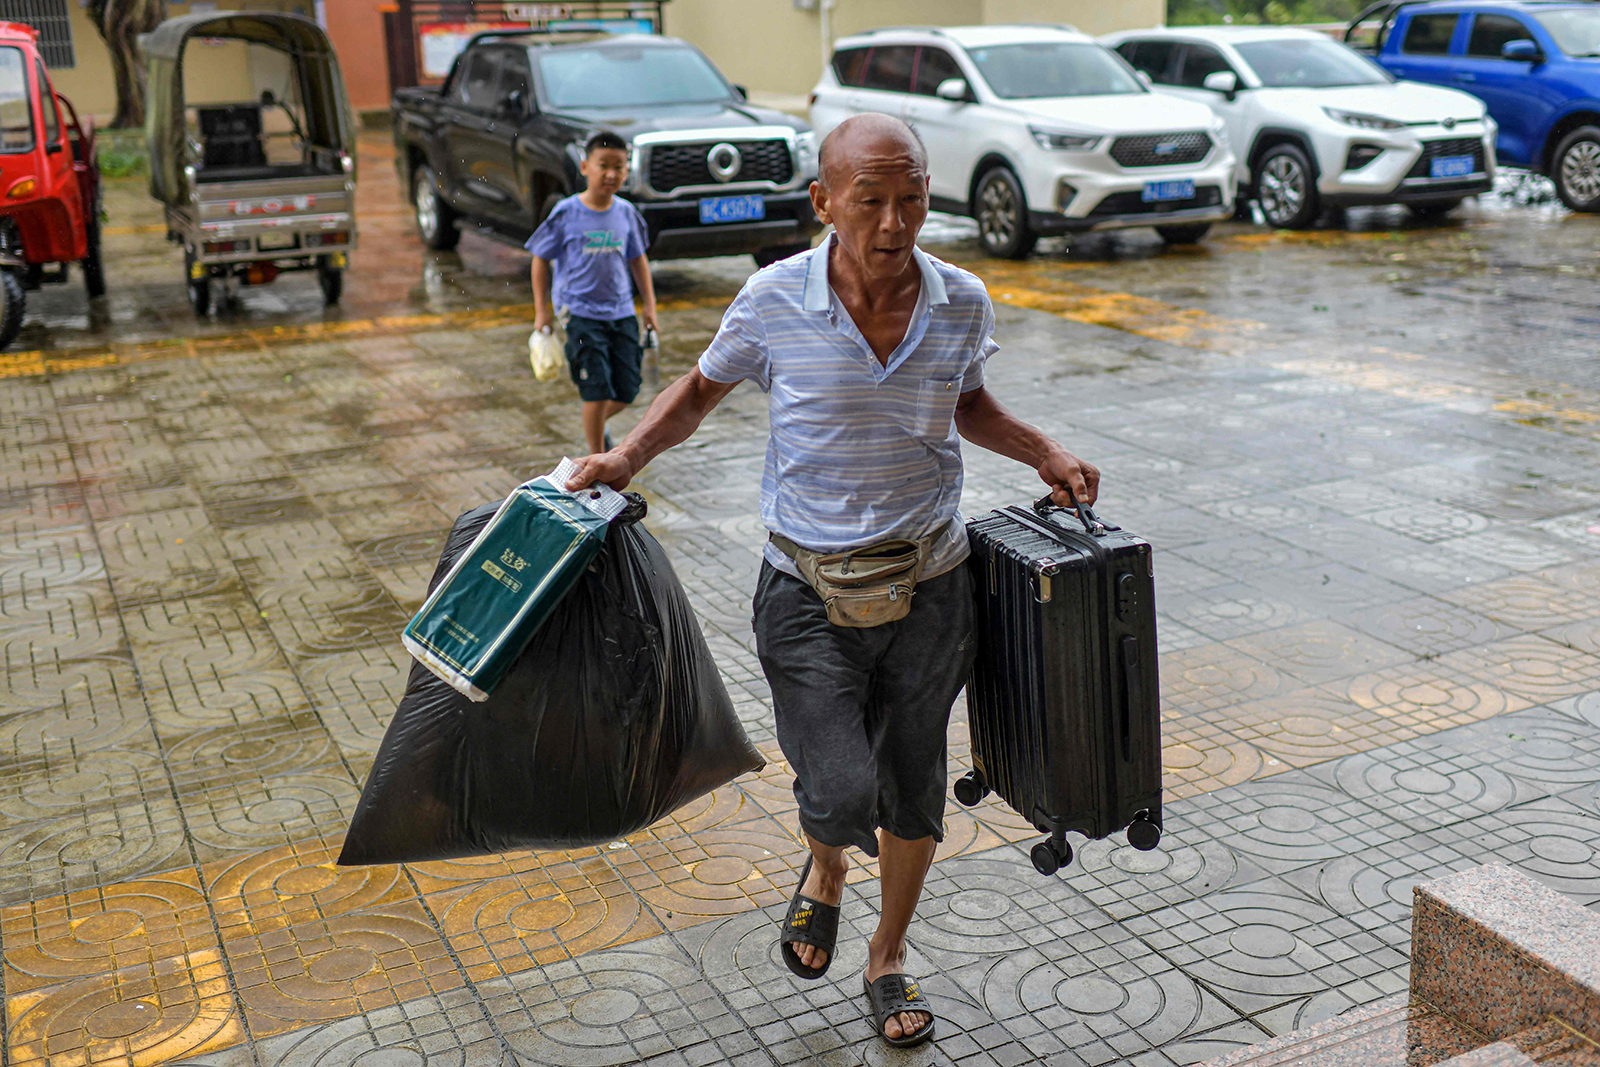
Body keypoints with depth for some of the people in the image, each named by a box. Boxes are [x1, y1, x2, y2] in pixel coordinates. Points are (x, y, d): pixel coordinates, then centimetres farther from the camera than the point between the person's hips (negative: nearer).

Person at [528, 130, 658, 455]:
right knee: (597, 391, -9)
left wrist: (650, 304, 13)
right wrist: (542, 311, -3)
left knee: (627, 390, 6)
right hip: (580, 314, -4)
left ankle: (598, 424, 37)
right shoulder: (566, 214, -7)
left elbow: (637, 259, 17)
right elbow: (541, 260, 1)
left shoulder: (627, 213, 4)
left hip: (621, 312, 4)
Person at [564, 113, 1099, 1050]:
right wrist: (627, 457, -7)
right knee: (842, 796, -12)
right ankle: (826, 873, 28)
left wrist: (1045, 453, 1)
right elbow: (703, 388, 7)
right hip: (810, 595, -2)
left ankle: (891, 953, 41)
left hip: (930, 589, 3)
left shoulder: (962, 304, -5)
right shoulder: (774, 303, -12)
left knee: (914, 788, 14)